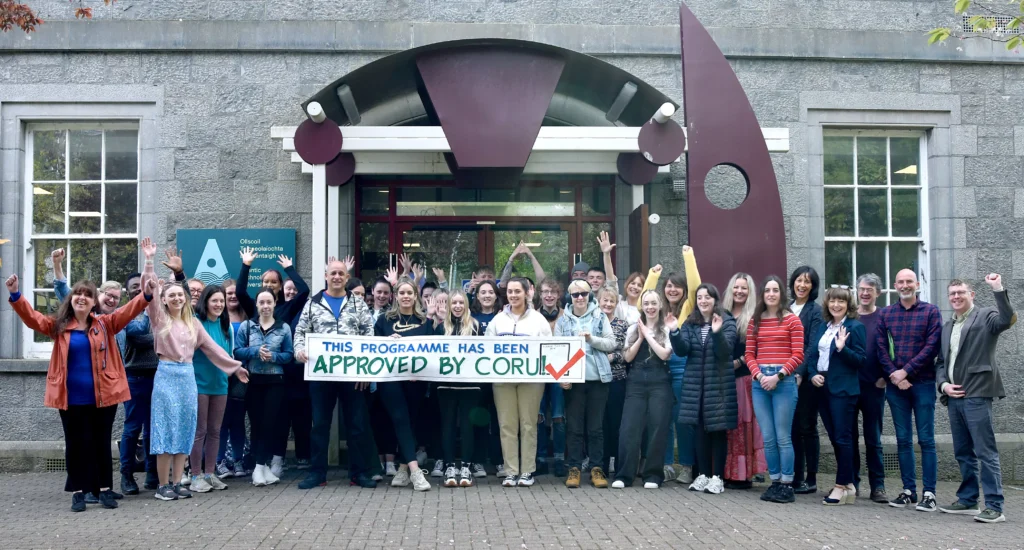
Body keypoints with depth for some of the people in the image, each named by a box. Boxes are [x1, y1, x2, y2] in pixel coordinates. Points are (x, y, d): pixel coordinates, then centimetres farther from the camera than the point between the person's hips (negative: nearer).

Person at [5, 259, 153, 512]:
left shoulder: (105, 324, 2)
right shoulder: (59, 326, 3)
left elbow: (128, 311, -10)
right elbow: (33, 318, -6)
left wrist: (146, 295, -27)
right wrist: (16, 295, -21)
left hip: (102, 396, 0)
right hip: (71, 398, 0)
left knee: (101, 443, 10)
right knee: (76, 444, 7)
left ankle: (104, 489, 20)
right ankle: (78, 491, 17)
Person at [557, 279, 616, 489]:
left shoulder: (600, 317, 5)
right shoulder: (563, 321, 4)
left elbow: (611, 344, 2)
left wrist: (592, 339, -14)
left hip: (597, 378, 0)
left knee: (596, 426, 6)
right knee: (574, 427, 4)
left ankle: (597, 469, 12)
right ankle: (574, 468, 11)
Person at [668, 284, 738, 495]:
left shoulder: (727, 322, -3)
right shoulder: (690, 323, 9)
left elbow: (724, 352, -15)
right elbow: (682, 351, -2)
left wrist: (717, 332, -31)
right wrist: (674, 332, -18)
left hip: (719, 384, -4)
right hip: (695, 385, 4)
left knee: (718, 430, 0)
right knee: (700, 431, 7)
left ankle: (717, 477, 6)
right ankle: (703, 474, 16)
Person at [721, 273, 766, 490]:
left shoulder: (754, 317, 0)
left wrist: (738, 362, -11)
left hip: (745, 376, -4)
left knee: (745, 423, -2)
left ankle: (743, 474, 2)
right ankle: (727, 473, 9)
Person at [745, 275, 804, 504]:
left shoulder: (792, 320, 1)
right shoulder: (755, 322, 13)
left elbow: (798, 355, -4)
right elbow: (749, 354, 10)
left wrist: (777, 376, -12)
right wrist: (759, 375, -7)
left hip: (783, 381, -4)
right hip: (759, 382, 4)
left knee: (783, 437, -3)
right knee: (768, 438, 7)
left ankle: (787, 485, 3)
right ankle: (774, 483, 15)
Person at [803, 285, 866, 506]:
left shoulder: (855, 327, -5)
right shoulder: (822, 326, 14)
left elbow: (860, 359, -9)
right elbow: (811, 353, 14)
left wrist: (842, 348, -24)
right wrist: (813, 374, -2)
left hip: (843, 389, -7)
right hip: (823, 387, 7)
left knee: (843, 438, -3)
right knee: (834, 438, 12)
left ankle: (841, 486, 3)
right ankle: (848, 484, 22)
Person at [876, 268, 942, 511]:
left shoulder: (931, 311, 1)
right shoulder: (885, 313, 10)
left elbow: (932, 346, -7)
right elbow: (881, 347, 5)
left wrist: (905, 371, -12)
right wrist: (894, 376, -8)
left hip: (922, 383, -3)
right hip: (896, 384, 3)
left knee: (926, 439, -1)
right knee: (903, 439, 7)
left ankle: (929, 493, 3)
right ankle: (908, 490, 14)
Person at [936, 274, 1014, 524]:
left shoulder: (986, 316, 0)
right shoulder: (947, 327, 21)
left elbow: (1008, 319, -23)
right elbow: (941, 361, 22)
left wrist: (998, 289, -27)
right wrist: (943, 383, 5)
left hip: (976, 395, -7)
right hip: (953, 397, 7)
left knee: (986, 453, -7)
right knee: (963, 453, 14)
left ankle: (994, 507, -5)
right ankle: (967, 500, 22)